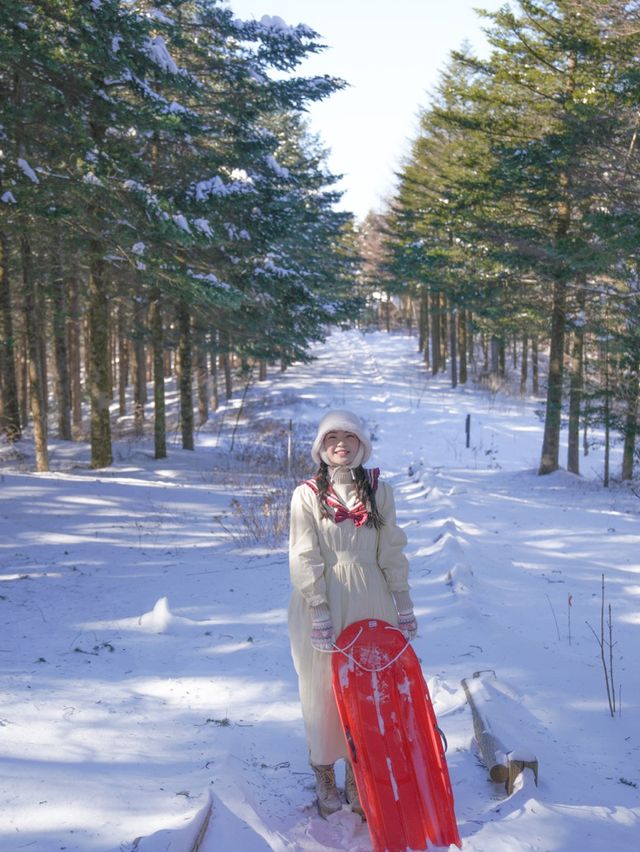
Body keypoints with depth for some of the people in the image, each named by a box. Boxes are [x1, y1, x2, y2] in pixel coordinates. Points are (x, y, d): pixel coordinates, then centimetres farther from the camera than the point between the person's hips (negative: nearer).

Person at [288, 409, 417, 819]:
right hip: (322, 605, -2)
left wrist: (404, 604, 4)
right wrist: (320, 612, -14)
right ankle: (325, 774, 22)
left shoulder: (379, 490, 4)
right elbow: (305, 558, -7)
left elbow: (392, 549, 6)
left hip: (370, 605, 2)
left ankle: (358, 773, 22)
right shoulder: (307, 495, -3)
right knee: (323, 690, 6)